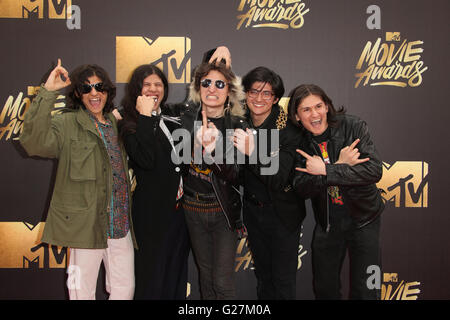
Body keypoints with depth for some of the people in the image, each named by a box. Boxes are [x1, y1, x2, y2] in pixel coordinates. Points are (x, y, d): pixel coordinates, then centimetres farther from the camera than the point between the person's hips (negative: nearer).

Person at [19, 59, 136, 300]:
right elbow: (34, 141, -27)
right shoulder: (68, 124, -6)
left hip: (121, 223, 6)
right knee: (83, 292, 7)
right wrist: (47, 91, -28)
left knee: (125, 288, 13)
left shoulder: (114, 123, 12)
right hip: (87, 224, -5)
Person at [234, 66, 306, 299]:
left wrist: (252, 151, -41)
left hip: (283, 212, -4)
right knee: (262, 274, 22)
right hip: (252, 209, 5)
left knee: (284, 280, 8)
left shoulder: (289, 131, -20)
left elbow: (278, 179, -28)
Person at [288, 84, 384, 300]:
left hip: (363, 219, -2)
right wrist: (340, 166, -28)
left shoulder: (352, 126, -15)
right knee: (324, 288, 17)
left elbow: (374, 170, -24)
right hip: (326, 223, 2)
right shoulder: (298, 143, -9)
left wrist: (325, 171, -28)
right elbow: (302, 189, -17)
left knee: (365, 290, 8)